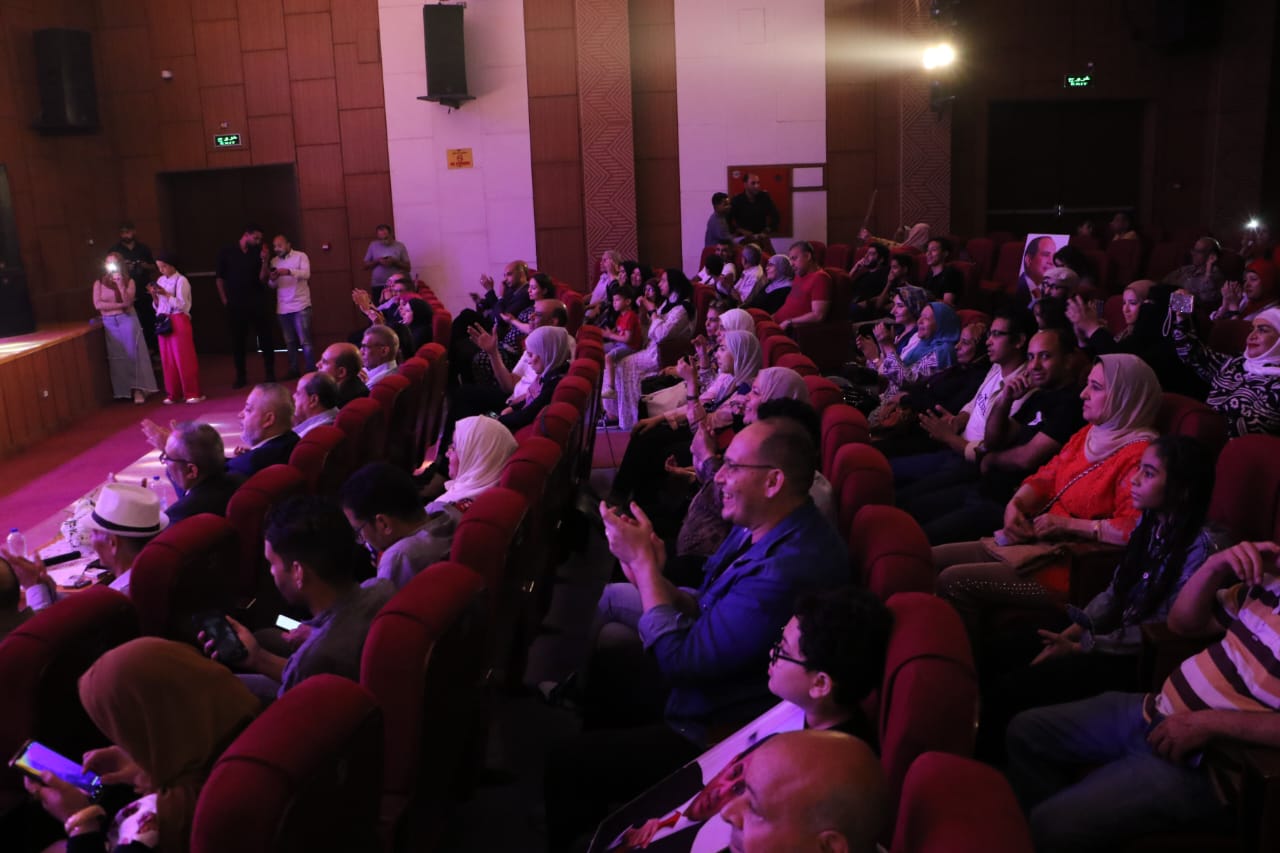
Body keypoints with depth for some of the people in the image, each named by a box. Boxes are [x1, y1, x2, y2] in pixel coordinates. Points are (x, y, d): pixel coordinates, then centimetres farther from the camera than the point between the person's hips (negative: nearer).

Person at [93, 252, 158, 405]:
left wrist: (120, 283, -16)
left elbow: (128, 301, -10)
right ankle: (122, 391, 6)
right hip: (110, 323, 2)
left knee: (132, 353, -7)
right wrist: (121, 305, -10)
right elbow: (98, 305, -7)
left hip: (127, 320, -2)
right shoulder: (99, 283, 5)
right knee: (116, 356, 2)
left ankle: (138, 390, -8)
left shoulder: (129, 281, 3)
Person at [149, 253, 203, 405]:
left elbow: (182, 304, -13)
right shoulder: (160, 281, 12)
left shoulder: (181, 280, -7)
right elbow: (158, 307, 14)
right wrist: (154, 295, -4)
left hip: (179, 321, -6)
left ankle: (192, 393, -1)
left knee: (184, 359, -5)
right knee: (168, 360, 7)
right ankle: (173, 394, 13)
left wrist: (165, 294, -19)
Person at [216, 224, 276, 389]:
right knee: (237, 341, 5)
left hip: (257, 302, 1)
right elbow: (219, 277, 4)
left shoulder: (257, 252, 4)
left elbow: (262, 278, -2)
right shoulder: (226, 252, 0)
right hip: (236, 304, -1)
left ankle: (270, 373, 12)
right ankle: (241, 376, 14)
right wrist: (224, 300, 1)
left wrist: (264, 261, -16)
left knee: (266, 338, 2)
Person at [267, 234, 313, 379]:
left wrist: (288, 271, -31)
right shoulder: (274, 261, 12)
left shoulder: (301, 256, -1)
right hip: (282, 308, 5)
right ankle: (294, 370, 16)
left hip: (300, 306, -5)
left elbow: (306, 274, -17)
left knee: (305, 341, -6)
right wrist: (272, 279, -11)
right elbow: (271, 286, 12)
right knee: (290, 342, 8)